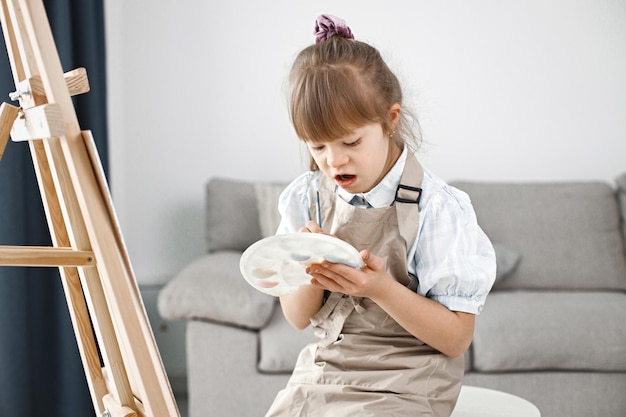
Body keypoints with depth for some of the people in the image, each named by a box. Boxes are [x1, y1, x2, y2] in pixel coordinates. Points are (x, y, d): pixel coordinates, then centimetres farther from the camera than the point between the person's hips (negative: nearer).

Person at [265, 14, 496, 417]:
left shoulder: (436, 208, -14)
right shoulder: (305, 199, 1)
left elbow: (456, 338, -12)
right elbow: (297, 318, 8)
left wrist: (381, 289, -25)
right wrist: (311, 274, -14)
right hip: (320, 374, 5)